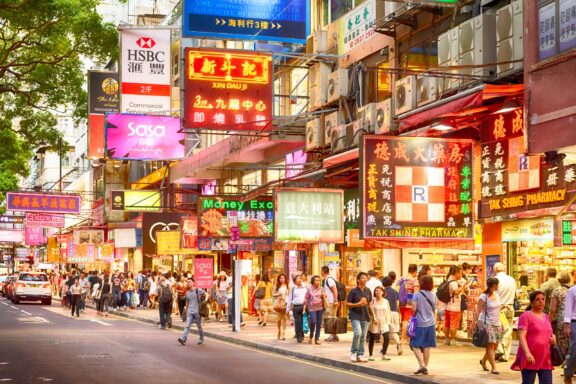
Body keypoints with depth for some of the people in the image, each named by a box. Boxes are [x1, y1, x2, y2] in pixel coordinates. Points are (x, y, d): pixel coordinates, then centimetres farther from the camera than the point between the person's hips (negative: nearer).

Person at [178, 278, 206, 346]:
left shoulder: (198, 291, -7)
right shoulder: (187, 293, 10)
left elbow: (205, 295, 2)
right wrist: (186, 312, 20)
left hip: (197, 312, -4)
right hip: (190, 312, 4)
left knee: (199, 326, 8)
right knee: (187, 326, -9)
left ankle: (201, 340, 22)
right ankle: (183, 339, -19)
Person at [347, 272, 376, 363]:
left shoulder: (368, 291, 9)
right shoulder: (353, 291, -4)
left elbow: (370, 304, 15)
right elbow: (347, 303, -3)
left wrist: (374, 317, 13)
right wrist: (358, 304, -18)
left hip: (365, 317, 4)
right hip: (355, 315, -4)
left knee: (363, 337, 4)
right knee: (358, 333, -20)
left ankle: (360, 355, 14)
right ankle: (353, 352, -3)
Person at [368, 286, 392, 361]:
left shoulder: (386, 301, 9)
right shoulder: (373, 301, -3)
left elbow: (388, 312, 12)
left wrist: (389, 321, 4)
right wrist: (373, 318, -17)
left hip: (384, 323, 3)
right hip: (374, 324, -3)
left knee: (387, 338, -8)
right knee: (372, 339, 1)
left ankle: (384, 355, 7)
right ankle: (370, 355, 15)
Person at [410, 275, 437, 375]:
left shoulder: (417, 294, -10)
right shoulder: (433, 295, 3)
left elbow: (414, 309, -15)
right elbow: (434, 311, 9)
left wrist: (413, 313, 8)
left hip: (419, 323, -4)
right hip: (430, 324, 4)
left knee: (415, 345, 3)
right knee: (427, 346, 10)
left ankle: (422, 365, -12)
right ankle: (425, 368, 13)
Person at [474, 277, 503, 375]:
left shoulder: (496, 294, 10)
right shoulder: (483, 297, -11)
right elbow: (478, 311, -10)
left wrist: (500, 324, 16)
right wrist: (474, 322, -15)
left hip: (497, 324, 7)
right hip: (487, 324, -7)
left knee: (495, 346, 7)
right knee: (491, 345, -10)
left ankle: (483, 361, 30)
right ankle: (493, 368, -8)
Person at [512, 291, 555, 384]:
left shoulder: (546, 317, 17)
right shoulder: (526, 316, -5)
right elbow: (521, 336, -14)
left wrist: (553, 338, 7)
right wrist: (527, 353, -25)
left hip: (546, 359, 7)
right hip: (530, 358, -7)